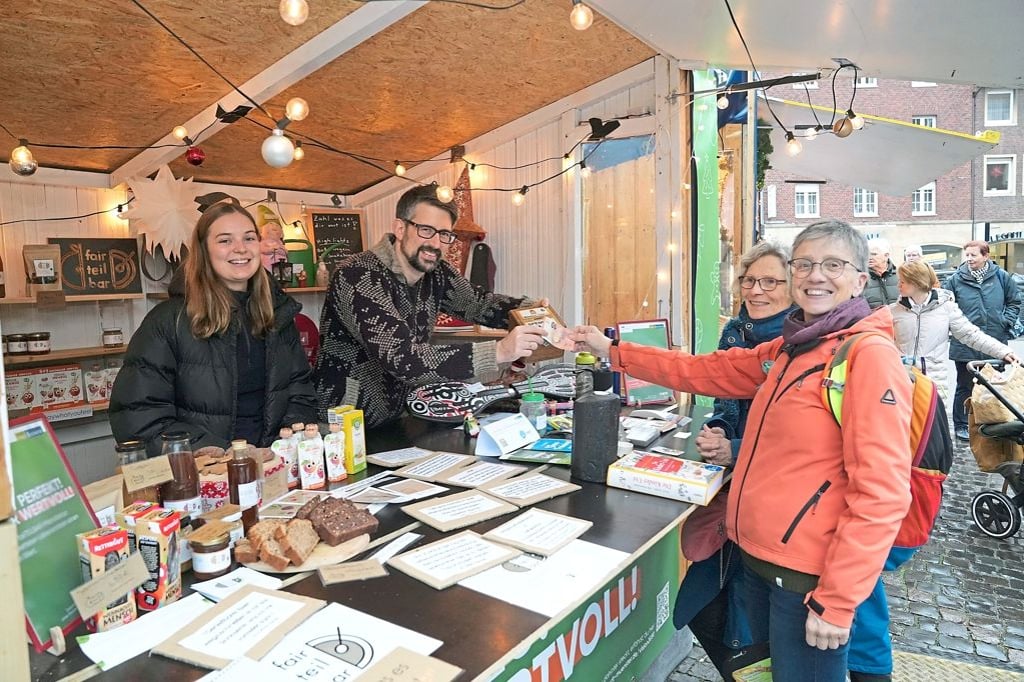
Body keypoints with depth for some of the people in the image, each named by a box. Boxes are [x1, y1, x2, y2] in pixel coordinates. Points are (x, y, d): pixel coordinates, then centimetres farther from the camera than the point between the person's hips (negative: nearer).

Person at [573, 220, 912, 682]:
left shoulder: (871, 355, -17)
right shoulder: (788, 350, 9)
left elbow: (881, 494, -22)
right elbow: (705, 371, 12)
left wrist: (837, 601, -21)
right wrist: (612, 350, 9)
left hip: (809, 576, -8)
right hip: (758, 557, 8)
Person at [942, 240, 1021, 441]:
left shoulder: (1001, 276, 1)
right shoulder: (956, 279, -5)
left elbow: (1014, 301, 12)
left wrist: (1006, 321, 0)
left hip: (996, 344, 3)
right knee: (965, 387, 5)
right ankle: (961, 426, 16)